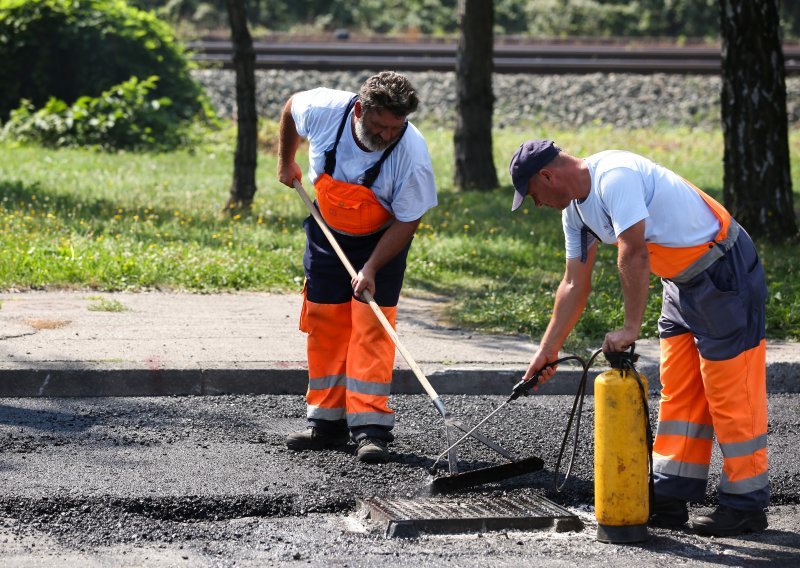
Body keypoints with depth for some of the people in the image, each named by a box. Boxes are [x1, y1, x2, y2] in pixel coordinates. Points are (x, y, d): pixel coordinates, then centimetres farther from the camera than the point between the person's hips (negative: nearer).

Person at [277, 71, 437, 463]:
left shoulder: (412, 154, -32)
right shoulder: (323, 110, -26)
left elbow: (406, 222, -22)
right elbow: (291, 108, 0)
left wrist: (371, 269, -29)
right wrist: (286, 162, 11)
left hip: (382, 240, -3)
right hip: (328, 233, 3)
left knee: (371, 326, -12)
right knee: (325, 324, 4)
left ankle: (371, 428, -13)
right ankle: (327, 423, 11)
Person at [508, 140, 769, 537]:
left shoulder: (615, 177, -24)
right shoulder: (575, 209, 7)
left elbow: (634, 255, -28)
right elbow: (574, 285, 14)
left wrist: (631, 328, -24)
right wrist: (547, 351, 13)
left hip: (724, 273, -10)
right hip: (683, 283, 10)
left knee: (730, 394, -6)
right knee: (678, 395, 10)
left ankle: (745, 506, -1)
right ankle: (671, 499, 14)